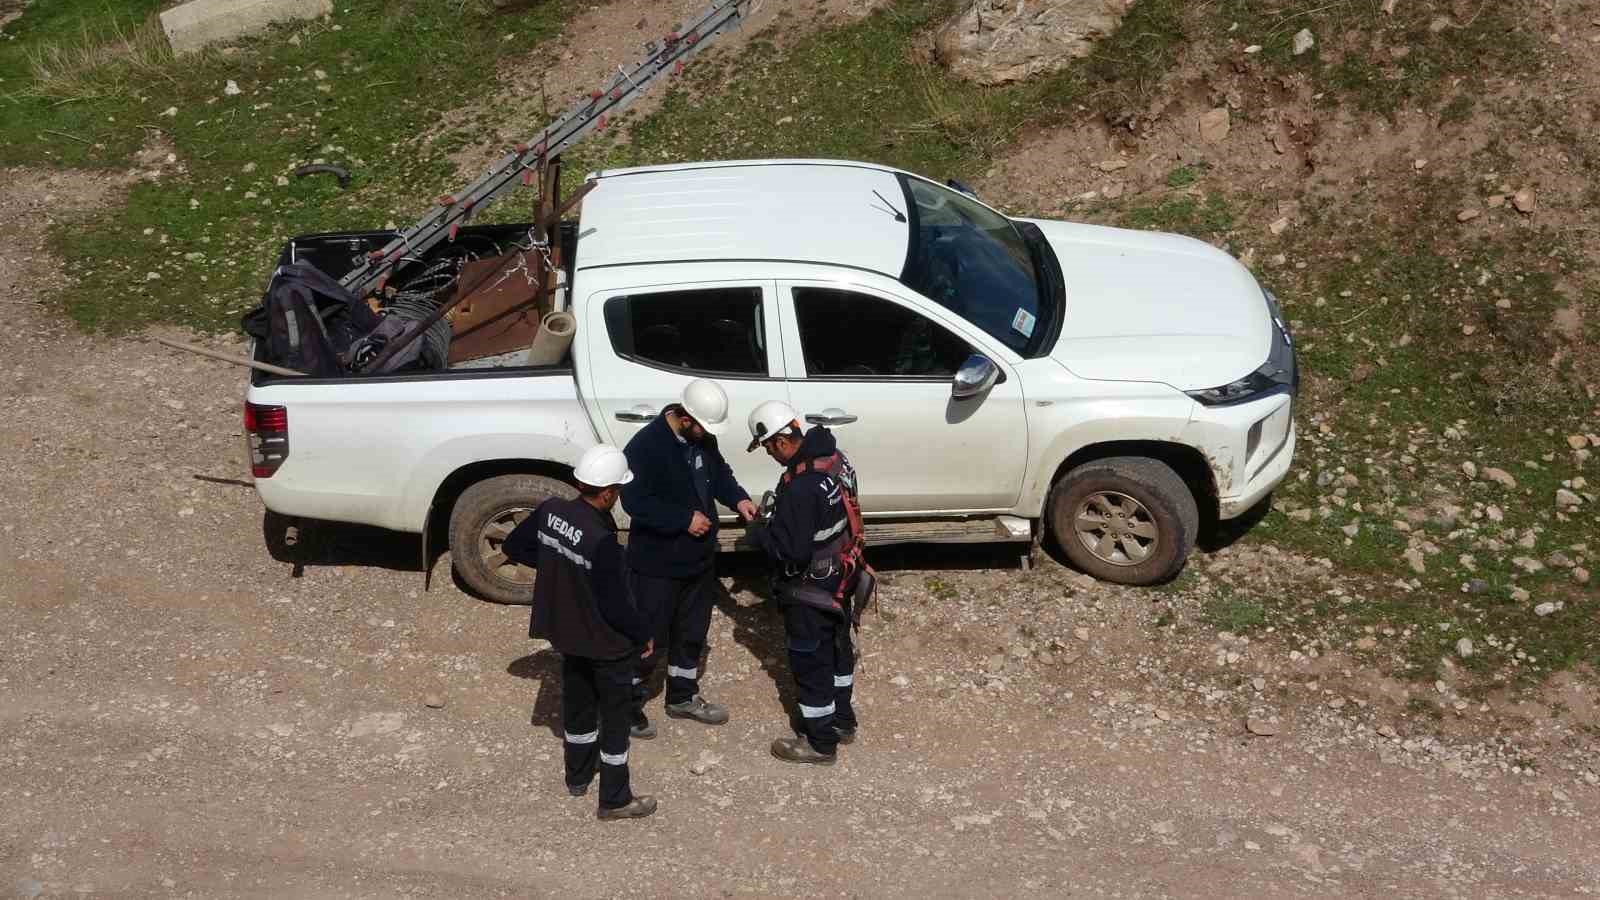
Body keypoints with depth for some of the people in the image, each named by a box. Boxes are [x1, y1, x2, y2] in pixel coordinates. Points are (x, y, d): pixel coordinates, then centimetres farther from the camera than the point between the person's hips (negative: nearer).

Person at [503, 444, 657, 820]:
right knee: (614, 717, 10)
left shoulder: (550, 511, -12)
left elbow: (514, 546, 5)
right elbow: (616, 606, -26)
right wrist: (644, 634, -9)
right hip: (606, 642, -7)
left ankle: (578, 775, 46)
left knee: (577, 701, 27)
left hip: (564, 630, 7)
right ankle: (615, 800, 21)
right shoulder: (602, 542, -33)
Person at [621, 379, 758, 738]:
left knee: (692, 633, 21)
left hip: (699, 558, 8)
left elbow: (718, 471, 16)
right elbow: (635, 501, -28)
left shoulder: (702, 437, -1)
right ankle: (629, 707, 19)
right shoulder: (646, 446, -26)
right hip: (657, 564, -8)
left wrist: (737, 498, -3)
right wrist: (685, 519, -25)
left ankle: (683, 697, 39)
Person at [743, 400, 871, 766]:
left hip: (812, 591, -9)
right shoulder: (834, 459, -4)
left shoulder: (800, 487, -33)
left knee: (810, 663, 9)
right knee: (837, 648, 25)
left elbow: (792, 549, -29)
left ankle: (820, 742, 23)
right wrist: (779, 514, 7)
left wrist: (760, 534, -12)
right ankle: (841, 720, 43)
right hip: (841, 579, 9)